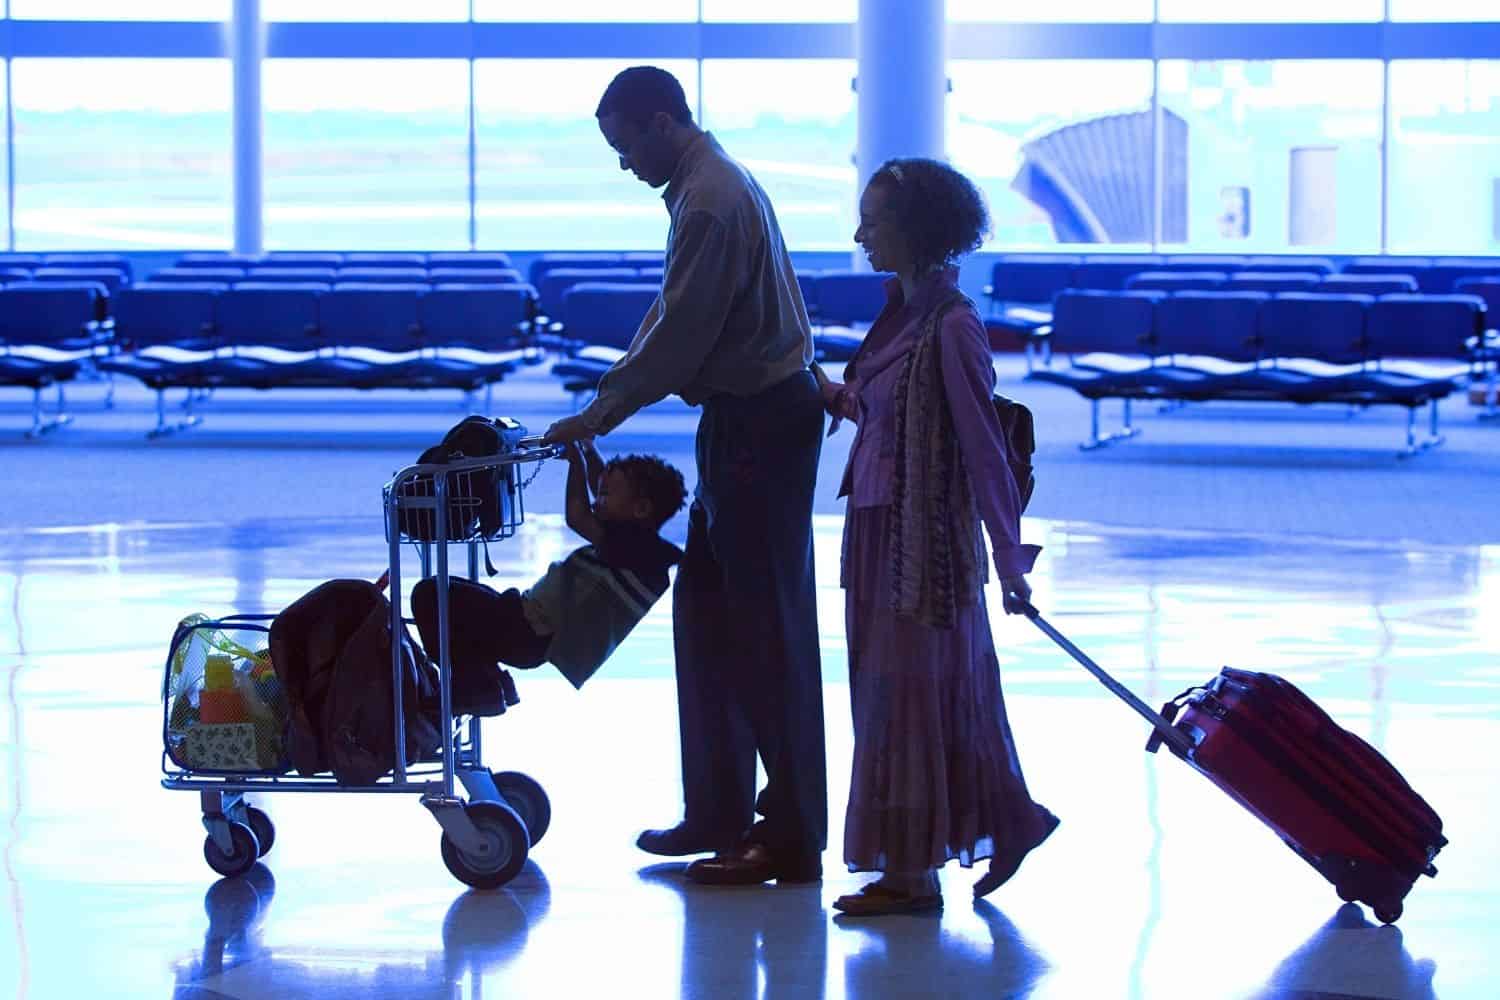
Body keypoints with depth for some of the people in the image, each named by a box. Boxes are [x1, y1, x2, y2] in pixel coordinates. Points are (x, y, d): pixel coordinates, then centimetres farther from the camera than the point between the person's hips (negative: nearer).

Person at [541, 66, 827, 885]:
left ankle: (792, 838, -1)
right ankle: (718, 812, 22)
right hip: (742, 422, 11)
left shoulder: (711, 202, -18)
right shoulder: (708, 187, 15)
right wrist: (607, 399, 11)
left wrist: (602, 414, -10)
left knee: (766, 630, -6)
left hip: (763, 425, -11)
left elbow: (679, 333, -20)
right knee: (706, 614, 14)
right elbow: (671, 317, 19)